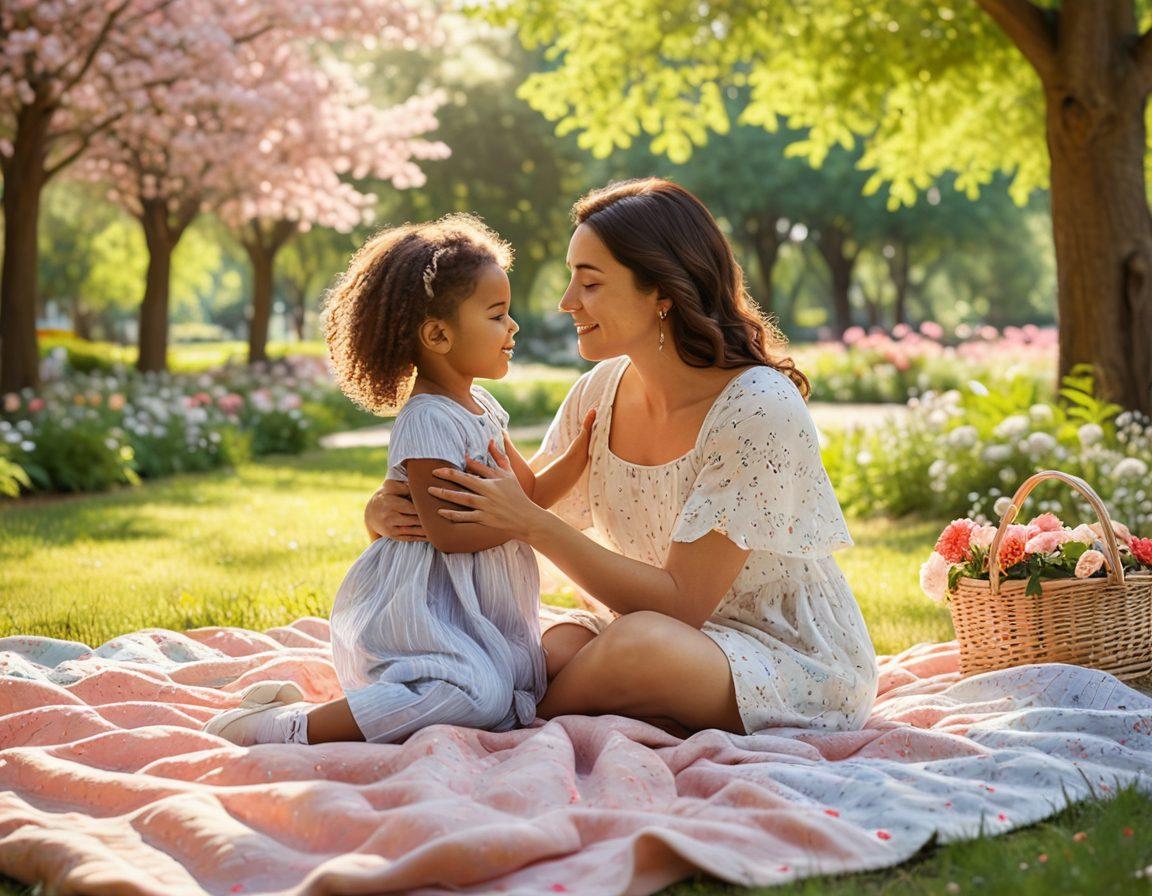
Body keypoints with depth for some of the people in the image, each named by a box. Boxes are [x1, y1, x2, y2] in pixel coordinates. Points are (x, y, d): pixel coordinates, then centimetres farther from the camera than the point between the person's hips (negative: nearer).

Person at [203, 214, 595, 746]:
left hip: (467, 611, 10)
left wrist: (580, 453, 7)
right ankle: (289, 727, -25)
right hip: (417, 605, -10)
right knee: (477, 694, -30)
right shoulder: (427, 420, -17)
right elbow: (447, 532, -22)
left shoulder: (481, 408, 13)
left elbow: (529, 494, 19)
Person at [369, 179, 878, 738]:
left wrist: (533, 525, -28)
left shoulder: (757, 407, -22)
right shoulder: (601, 392, -1)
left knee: (639, 643, -34)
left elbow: (680, 602, -23)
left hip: (802, 666, -5)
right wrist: (401, 514, -16)